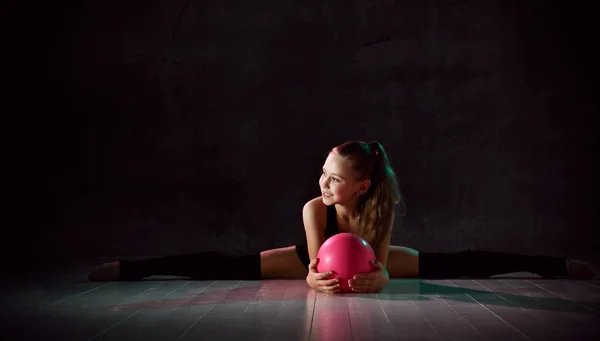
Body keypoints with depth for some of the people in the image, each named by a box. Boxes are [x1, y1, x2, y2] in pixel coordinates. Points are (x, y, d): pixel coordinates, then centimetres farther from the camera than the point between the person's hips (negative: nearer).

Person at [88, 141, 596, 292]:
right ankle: (127, 268, -8)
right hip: (318, 259, -1)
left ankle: (556, 265, 12)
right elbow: (314, 267, -35)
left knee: (455, 264, -2)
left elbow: (381, 267, -32)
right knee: (224, 266, -14)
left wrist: (377, 276, -55)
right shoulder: (315, 208, -36)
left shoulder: (379, 207, -34)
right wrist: (317, 278, -58)